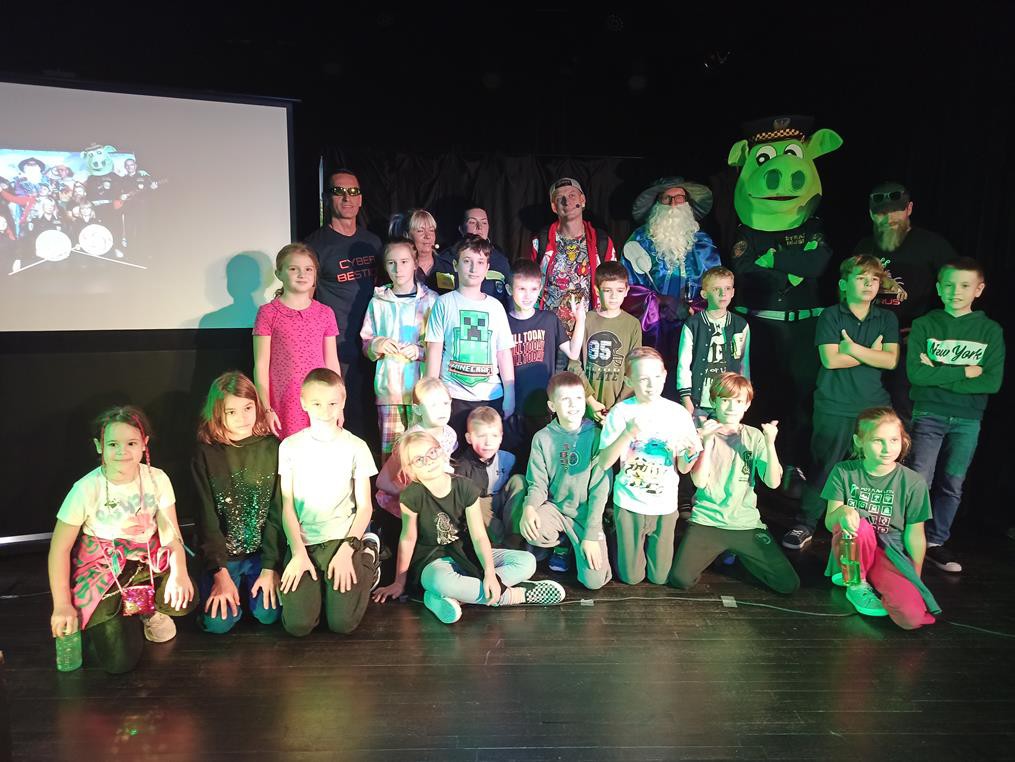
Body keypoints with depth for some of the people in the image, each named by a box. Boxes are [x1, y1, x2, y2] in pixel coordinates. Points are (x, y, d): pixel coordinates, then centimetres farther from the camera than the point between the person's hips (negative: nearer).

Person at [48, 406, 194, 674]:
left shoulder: (157, 479, -10)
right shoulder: (87, 489, -16)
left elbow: (170, 532, -8)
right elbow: (59, 548, -10)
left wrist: (179, 572, -26)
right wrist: (62, 605, -11)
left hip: (149, 561, 3)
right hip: (101, 570, -2)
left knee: (183, 598, -26)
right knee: (119, 661, -13)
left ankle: (148, 609, 11)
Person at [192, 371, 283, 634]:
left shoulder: (271, 448, -6)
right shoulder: (206, 454, -7)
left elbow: (277, 511, -6)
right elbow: (207, 517, -8)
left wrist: (271, 567, -12)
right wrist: (220, 573, -14)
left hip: (263, 551, 0)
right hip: (221, 555, 0)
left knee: (268, 614, -16)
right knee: (218, 622, -14)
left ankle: (251, 584, 17)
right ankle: (234, 586, 18)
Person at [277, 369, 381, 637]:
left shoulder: (356, 447, -1)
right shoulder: (290, 446, 3)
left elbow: (364, 506, 0)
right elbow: (287, 505, 2)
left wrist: (346, 551, -12)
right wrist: (298, 552, -9)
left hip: (341, 537, -1)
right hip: (302, 542, 1)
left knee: (343, 622, -16)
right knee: (298, 624, -17)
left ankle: (367, 557, 11)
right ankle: (318, 582, 14)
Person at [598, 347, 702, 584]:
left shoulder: (678, 413, -6)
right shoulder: (621, 412, -12)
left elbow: (683, 469, -1)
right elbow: (603, 462, -17)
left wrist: (692, 452, -23)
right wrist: (627, 434, -30)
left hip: (665, 505, 2)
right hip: (629, 503, -1)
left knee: (659, 577, 10)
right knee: (631, 577, 8)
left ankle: (653, 544, 38)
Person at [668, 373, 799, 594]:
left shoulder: (754, 437, 5)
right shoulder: (702, 434, -1)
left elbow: (773, 482, -5)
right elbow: (699, 481, -12)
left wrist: (770, 444, -16)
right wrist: (708, 442, -19)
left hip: (747, 523, 2)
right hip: (707, 520, -2)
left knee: (789, 584, -6)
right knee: (680, 579, -18)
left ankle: (737, 553, 19)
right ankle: (714, 551, 14)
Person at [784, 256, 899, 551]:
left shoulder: (887, 319, 10)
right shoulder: (831, 316, 0)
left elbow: (891, 361, -2)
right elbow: (830, 360, -10)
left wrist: (853, 348, -11)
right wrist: (872, 354, -3)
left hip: (874, 406, 3)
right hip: (834, 406, -3)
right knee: (823, 467, -1)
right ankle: (805, 525, 11)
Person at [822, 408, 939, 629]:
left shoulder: (913, 482, -6)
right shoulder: (844, 472, -5)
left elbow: (914, 533, 2)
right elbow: (829, 522, -7)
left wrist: (916, 577, 4)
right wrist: (842, 512, -30)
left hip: (889, 555, 0)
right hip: (853, 551, 0)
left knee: (912, 617, -26)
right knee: (860, 525, -36)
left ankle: (874, 580, 5)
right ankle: (857, 584, -8)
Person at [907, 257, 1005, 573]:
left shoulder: (991, 331, 3)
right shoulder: (924, 325, -1)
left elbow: (992, 382, -7)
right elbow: (916, 372, -12)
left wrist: (939, 374, -13)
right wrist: (964, 372, -11)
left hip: (968, 420, 2)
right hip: (928, 414, -2)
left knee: (952, 485, 9)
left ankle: (936, 542, 22)